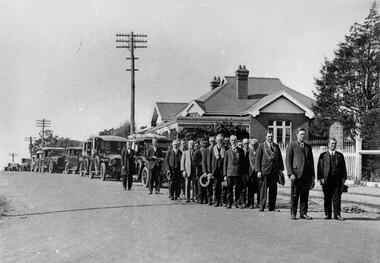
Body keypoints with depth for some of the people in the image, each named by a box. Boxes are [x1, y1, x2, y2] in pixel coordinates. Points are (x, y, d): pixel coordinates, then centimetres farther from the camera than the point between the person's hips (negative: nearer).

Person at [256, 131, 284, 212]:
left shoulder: (276, 146, 14)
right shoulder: (261, 146, 2)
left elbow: (280, 158, 15)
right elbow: (258, 159, -1)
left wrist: (280, 169, 7)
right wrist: (258, 171, -9)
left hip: (275, 171, 4)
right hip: (265, 171, -4)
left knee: (273, 189, 4)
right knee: (263, 189, -3)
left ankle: (272, 207, 10)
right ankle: (262, 206, 2)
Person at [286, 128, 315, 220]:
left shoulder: (308, 147, 18)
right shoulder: (291, 146, 3)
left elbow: (311, 162, 19)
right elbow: (288, 161, -2)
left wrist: (313, 175, 12)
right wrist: (291, 174, -12)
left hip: (307, 175, 4)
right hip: (296, 174, -4)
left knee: (305, 196, 4)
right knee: (294, 195, -1)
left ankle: (303, 213, 9)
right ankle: (293, 214, 6)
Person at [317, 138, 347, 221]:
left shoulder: (340, 155, 14)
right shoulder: (323, 155, 8)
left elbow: (343, 167, 13)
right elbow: (320, 167, 3)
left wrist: (344, 178, 4)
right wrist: (320, 178, -7)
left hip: (337, 180, 1)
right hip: (326, 179, -1)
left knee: (337, 197, -2)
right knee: (327, 198, 2)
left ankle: (337, 214, 1)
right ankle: (328, 214, 9)